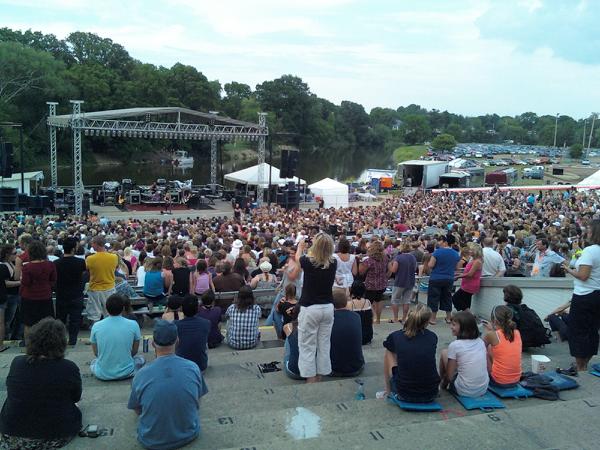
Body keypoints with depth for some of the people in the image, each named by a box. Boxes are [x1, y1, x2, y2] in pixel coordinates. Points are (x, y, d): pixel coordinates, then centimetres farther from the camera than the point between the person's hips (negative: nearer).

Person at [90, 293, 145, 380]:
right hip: (126, 373, -1)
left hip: (102, 375, 1)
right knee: (141, 359, 29)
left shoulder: (96, 326, -9)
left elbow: (96, 353, 4)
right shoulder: (133, 325, -13)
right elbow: (134, 351, 1)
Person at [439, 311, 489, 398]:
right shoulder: (481, 341, 2)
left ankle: (443, 384, 25)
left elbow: (449, 376, -10)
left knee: (444, 353, 9)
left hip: (464, 392, -6)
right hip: (483, 390, 6)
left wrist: (444, 381, 12)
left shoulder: (454, 345, -14)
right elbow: (487, 367, 9)